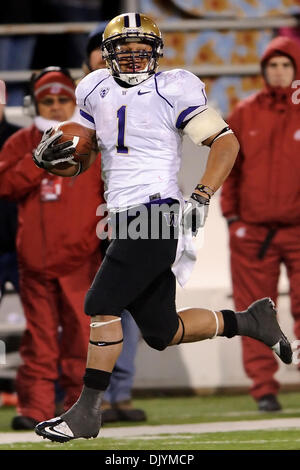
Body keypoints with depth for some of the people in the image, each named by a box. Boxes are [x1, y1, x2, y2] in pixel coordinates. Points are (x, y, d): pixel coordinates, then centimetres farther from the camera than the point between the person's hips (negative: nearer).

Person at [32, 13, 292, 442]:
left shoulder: (172, 92, -6)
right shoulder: (97, 93, 13)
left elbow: (226, 142, -6)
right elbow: (80, 160, 22)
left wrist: (201, 198, -17)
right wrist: (53, 157, -2)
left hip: (157, 212, -8)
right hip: (128, 221, 8)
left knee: (101, 306, -14)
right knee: (162, 333, 11)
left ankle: (87, 412, -7)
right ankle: (249, 321, 30)